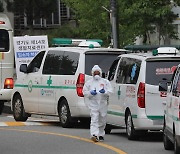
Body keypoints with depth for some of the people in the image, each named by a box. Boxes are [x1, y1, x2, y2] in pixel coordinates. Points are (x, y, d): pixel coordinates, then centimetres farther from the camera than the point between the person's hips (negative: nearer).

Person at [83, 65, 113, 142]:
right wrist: (91, 93, -12)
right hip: (93, 103, -2)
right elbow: (84, 92, 7)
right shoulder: (89, 83, 9)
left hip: (103, 104, 2)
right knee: (94, 120, -15)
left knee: (102, 121, 10)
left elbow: (110, 91, 3)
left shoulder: (105, 82, 10)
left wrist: (104, 91, -17)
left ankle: (101, 135, 25)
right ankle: (94, 135, -26)